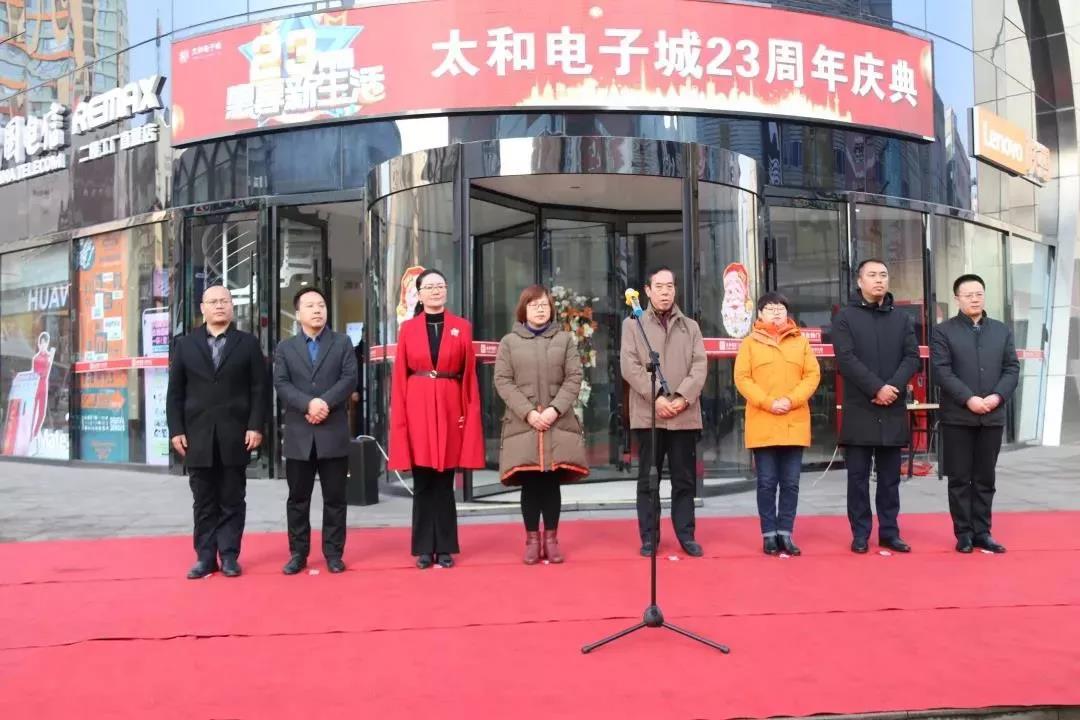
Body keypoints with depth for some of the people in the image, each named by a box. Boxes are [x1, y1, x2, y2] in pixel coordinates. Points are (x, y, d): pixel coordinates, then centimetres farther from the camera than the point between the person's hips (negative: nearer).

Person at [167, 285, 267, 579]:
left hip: (235, 436, -1)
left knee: (232, 501, 4)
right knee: (203, 502, 6)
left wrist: (255, 426, -8)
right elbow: (175, 392, 6)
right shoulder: (185, 344, 9)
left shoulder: (248, 343, 5)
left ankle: (229, 556, 11)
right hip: (197, 436, 1)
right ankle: (205, 557, 13)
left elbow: (259, 389, 0)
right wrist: (176, 430, -2)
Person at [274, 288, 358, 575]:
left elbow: (349, 379, -4)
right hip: (298, 434, 1)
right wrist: (308, 404, -19)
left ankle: (333, 553, 13)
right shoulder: (285, 348, 10)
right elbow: (281, 384, -2)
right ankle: (298, 553, 17)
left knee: (335, 497, 4)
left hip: (334, 433, -1)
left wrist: (325, 403, -18)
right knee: (298, 498, 7)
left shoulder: (342, 343, 9)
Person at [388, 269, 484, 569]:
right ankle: (424, 548, 13)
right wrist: (400, 416, -4)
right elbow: (400, 377, 3)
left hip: (450, 408, 0)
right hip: (417, 408, 0)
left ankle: (445, 548, 13)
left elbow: (469, 375, 4)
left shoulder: (462, 327, 6)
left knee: (445, 482, 5)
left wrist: (470, 413, -3)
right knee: (422, 482, 4)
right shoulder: (407, 329, 6)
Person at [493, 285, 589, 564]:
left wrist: (555, 409, -11)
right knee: (529, 483, 1)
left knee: (553, 482, 3)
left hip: (558, 422, 1)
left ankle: (551, 538, 12)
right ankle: (532, 539, 11)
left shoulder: (565, 339, 11)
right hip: (522, 423, -1)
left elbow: (574, 378, 3)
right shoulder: (509, 342, 8)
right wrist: (528, 412, -12)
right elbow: (502, 382, 0)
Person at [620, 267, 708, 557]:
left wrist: (683, 397, -12)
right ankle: (648, 537, 10)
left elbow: (700, 366, 4)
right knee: (648, 478, 3)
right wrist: (656, 397, -14)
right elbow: (629, 366, -3)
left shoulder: (690, 327, 15)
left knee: (685, 478, 6)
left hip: (685, 414, 2)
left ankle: (686, 535, 14)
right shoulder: (632, 324, 8)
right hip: (648, 414, -2)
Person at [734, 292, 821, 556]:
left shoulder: (801, 342, 10)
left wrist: (791, 400, -11)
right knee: (766, 482, 1)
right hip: (763, 425, -2)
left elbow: (813, 375, 4)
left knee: (791, 483, 4)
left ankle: (785, 533, 12)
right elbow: (742, 379, -3)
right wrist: (767, 402, -14)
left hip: (795, 424, 2)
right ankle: (769, 534, 8)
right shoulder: (750, 343, 4)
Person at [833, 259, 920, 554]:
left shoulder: (902, 319, 13)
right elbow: (846, 359, -9)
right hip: (859, 410, -3)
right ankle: (860, 534, 8)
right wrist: (877, 388, -17)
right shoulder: (845, 318, 2)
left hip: (893, 411, 3)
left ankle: (889, 532, 16)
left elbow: (912, 357, 3)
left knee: (890, 477, 8)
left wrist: (894, 387, -13)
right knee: (858, 476, 2)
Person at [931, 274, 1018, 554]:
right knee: (960, 478, 2)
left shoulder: (1002, 330, 12)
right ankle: (963, 533, 10)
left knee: (985, 478, 9)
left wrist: (997, 396, -11)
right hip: (957, 417, -3)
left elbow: (1012, 368, 6)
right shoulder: (943, 331, 0)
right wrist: (969, 399, -18)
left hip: (993, 417, 3)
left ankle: (982, 532, 16)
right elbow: (942, 371, -9)